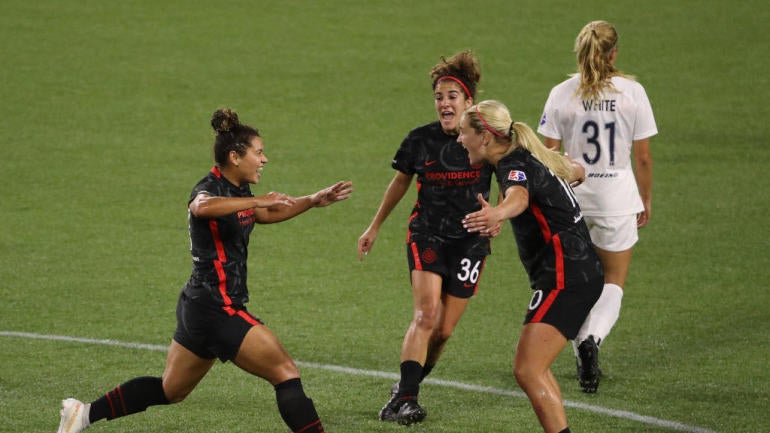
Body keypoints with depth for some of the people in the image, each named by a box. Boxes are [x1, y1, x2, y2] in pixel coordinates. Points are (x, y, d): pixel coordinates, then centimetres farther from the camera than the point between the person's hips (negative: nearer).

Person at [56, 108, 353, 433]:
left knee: (170, 390, 21)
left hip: (198, 308, 10)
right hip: (218, 309, -10)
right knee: (286, 373, -9)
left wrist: (313, 201, 21)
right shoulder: (210, 189, -17)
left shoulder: (236, 191, 10)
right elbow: (203, 206, -43)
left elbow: (266, 215, 30)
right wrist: (256, 200, -45)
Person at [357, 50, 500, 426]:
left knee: (444, 330, 2)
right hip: (427, 235, -1)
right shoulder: (421, 140, -4)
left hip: (469, 241, 1)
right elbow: (400, 182, 13)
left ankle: (406, 389, 23)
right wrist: (375, 228, 20)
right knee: (426, 314, -21)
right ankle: (405, 399, -23)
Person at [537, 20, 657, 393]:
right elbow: (643, 157, -3)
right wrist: (646, 200, 11)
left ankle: (583, 356, 19)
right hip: (616, 197, -1)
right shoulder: (632, 92, -7)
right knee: (614, 281, 11)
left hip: (571, 195, 1)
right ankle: (593, 338, -16)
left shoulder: (561, 95, -6)